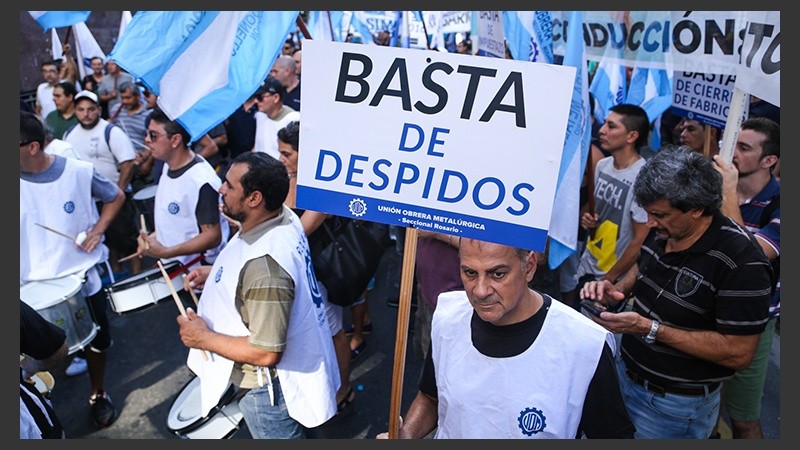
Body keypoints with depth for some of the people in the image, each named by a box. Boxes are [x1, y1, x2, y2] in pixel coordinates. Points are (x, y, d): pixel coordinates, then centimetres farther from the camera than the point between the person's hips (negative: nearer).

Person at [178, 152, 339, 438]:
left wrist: (204, 338, -20)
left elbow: (265, 353, -33)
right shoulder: (284, 216, -10)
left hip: (269, 390, -8)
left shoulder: (264, 266, -39)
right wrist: (217, 273, 2)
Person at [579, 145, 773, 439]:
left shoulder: (741, 260, -26)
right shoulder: (663, 230, -6)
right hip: (626, 374, 7)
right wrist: (616, 290, -6)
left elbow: (739, 353, -25)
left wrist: (650, 329, -28)